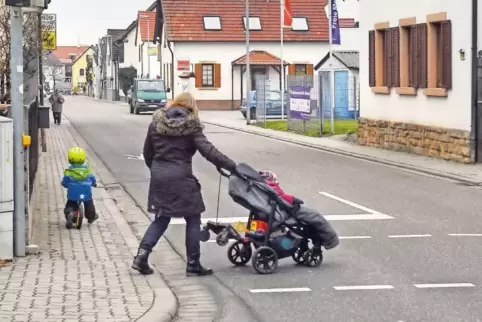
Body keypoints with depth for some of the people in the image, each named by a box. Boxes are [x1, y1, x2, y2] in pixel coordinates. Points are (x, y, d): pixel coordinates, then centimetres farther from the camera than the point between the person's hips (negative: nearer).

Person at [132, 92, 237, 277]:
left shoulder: (157, 122, 6)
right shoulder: (190, 125, -8)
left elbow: (147, 151, 12)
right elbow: (207, 150, -16)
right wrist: (232, 166, -15)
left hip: (159, 178, 5)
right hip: (180, 179, -5)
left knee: (161, 219, 17)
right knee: (193, 220, 7)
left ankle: (142, 255, 3)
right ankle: (193, 265, 8)